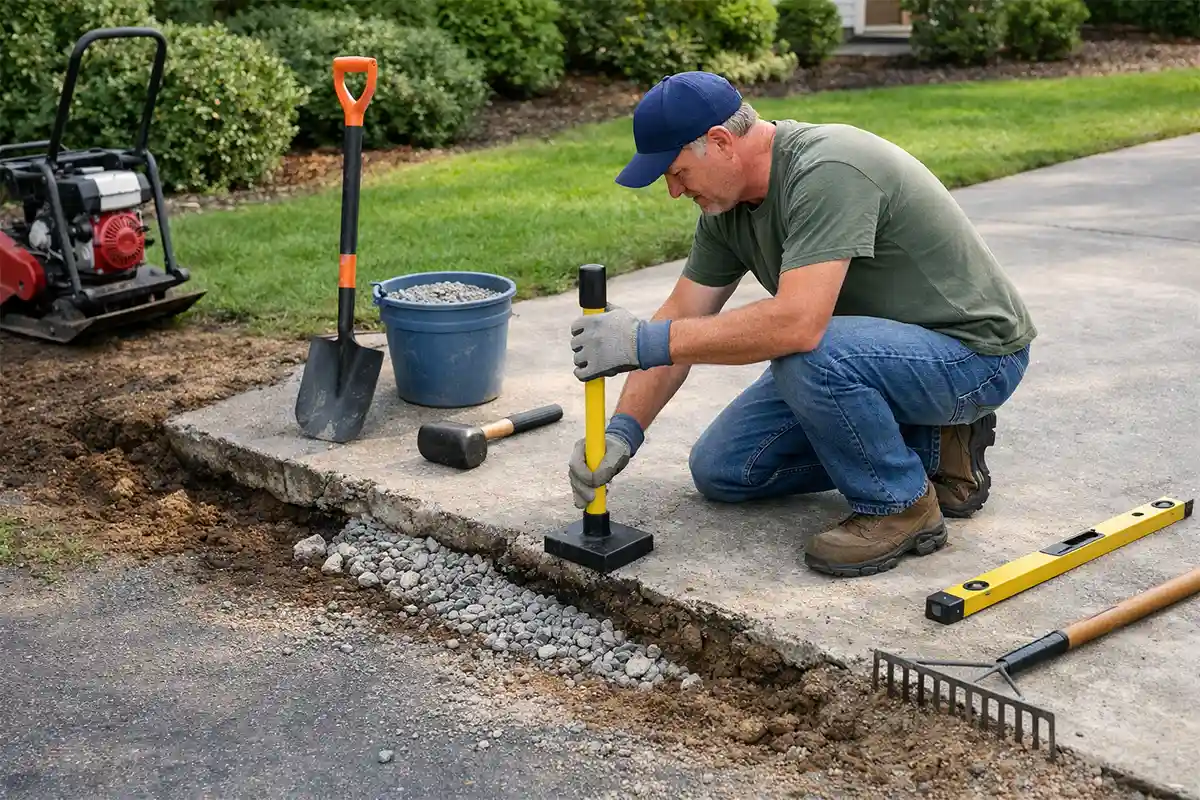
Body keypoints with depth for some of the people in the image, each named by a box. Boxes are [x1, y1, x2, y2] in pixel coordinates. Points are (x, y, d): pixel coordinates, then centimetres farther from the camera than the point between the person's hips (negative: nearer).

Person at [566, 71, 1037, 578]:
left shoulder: (827, 172, -30)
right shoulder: (727, 201, -2)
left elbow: (796, 323, -41)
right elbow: (682, 316, 1)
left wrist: (643, 342, -34)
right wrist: (622, 430, -9)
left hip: (975, 350, -9)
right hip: (871, 349, 9)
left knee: (808, 357, -38)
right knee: (721, 471, 5)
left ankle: (900, 505, -10)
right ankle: (933, 447, 11)